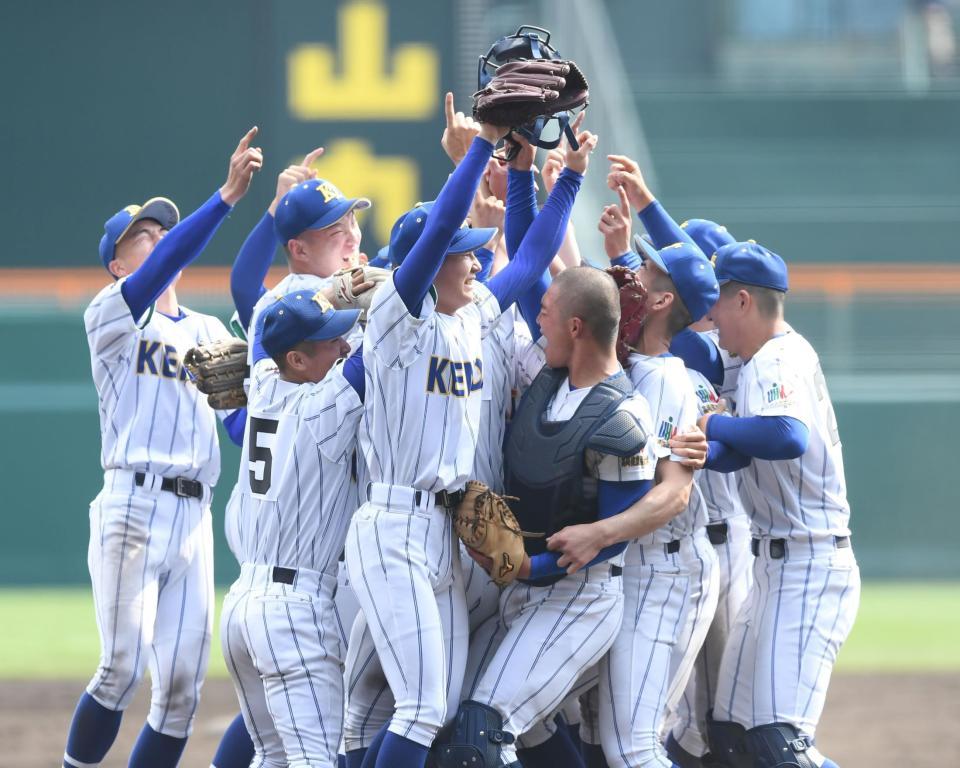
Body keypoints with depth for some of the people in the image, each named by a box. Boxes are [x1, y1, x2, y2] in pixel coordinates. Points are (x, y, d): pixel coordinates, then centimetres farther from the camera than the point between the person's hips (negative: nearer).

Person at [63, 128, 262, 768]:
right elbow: (163, 265, -16)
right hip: (133, 505, -5)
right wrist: (228, 197, -25)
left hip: (194, 517, 5)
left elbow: (242, 423, 14)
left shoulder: (209, 333, 22)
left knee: (182, 688, -1)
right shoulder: (112, 314, 4)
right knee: (124, 668, -14)